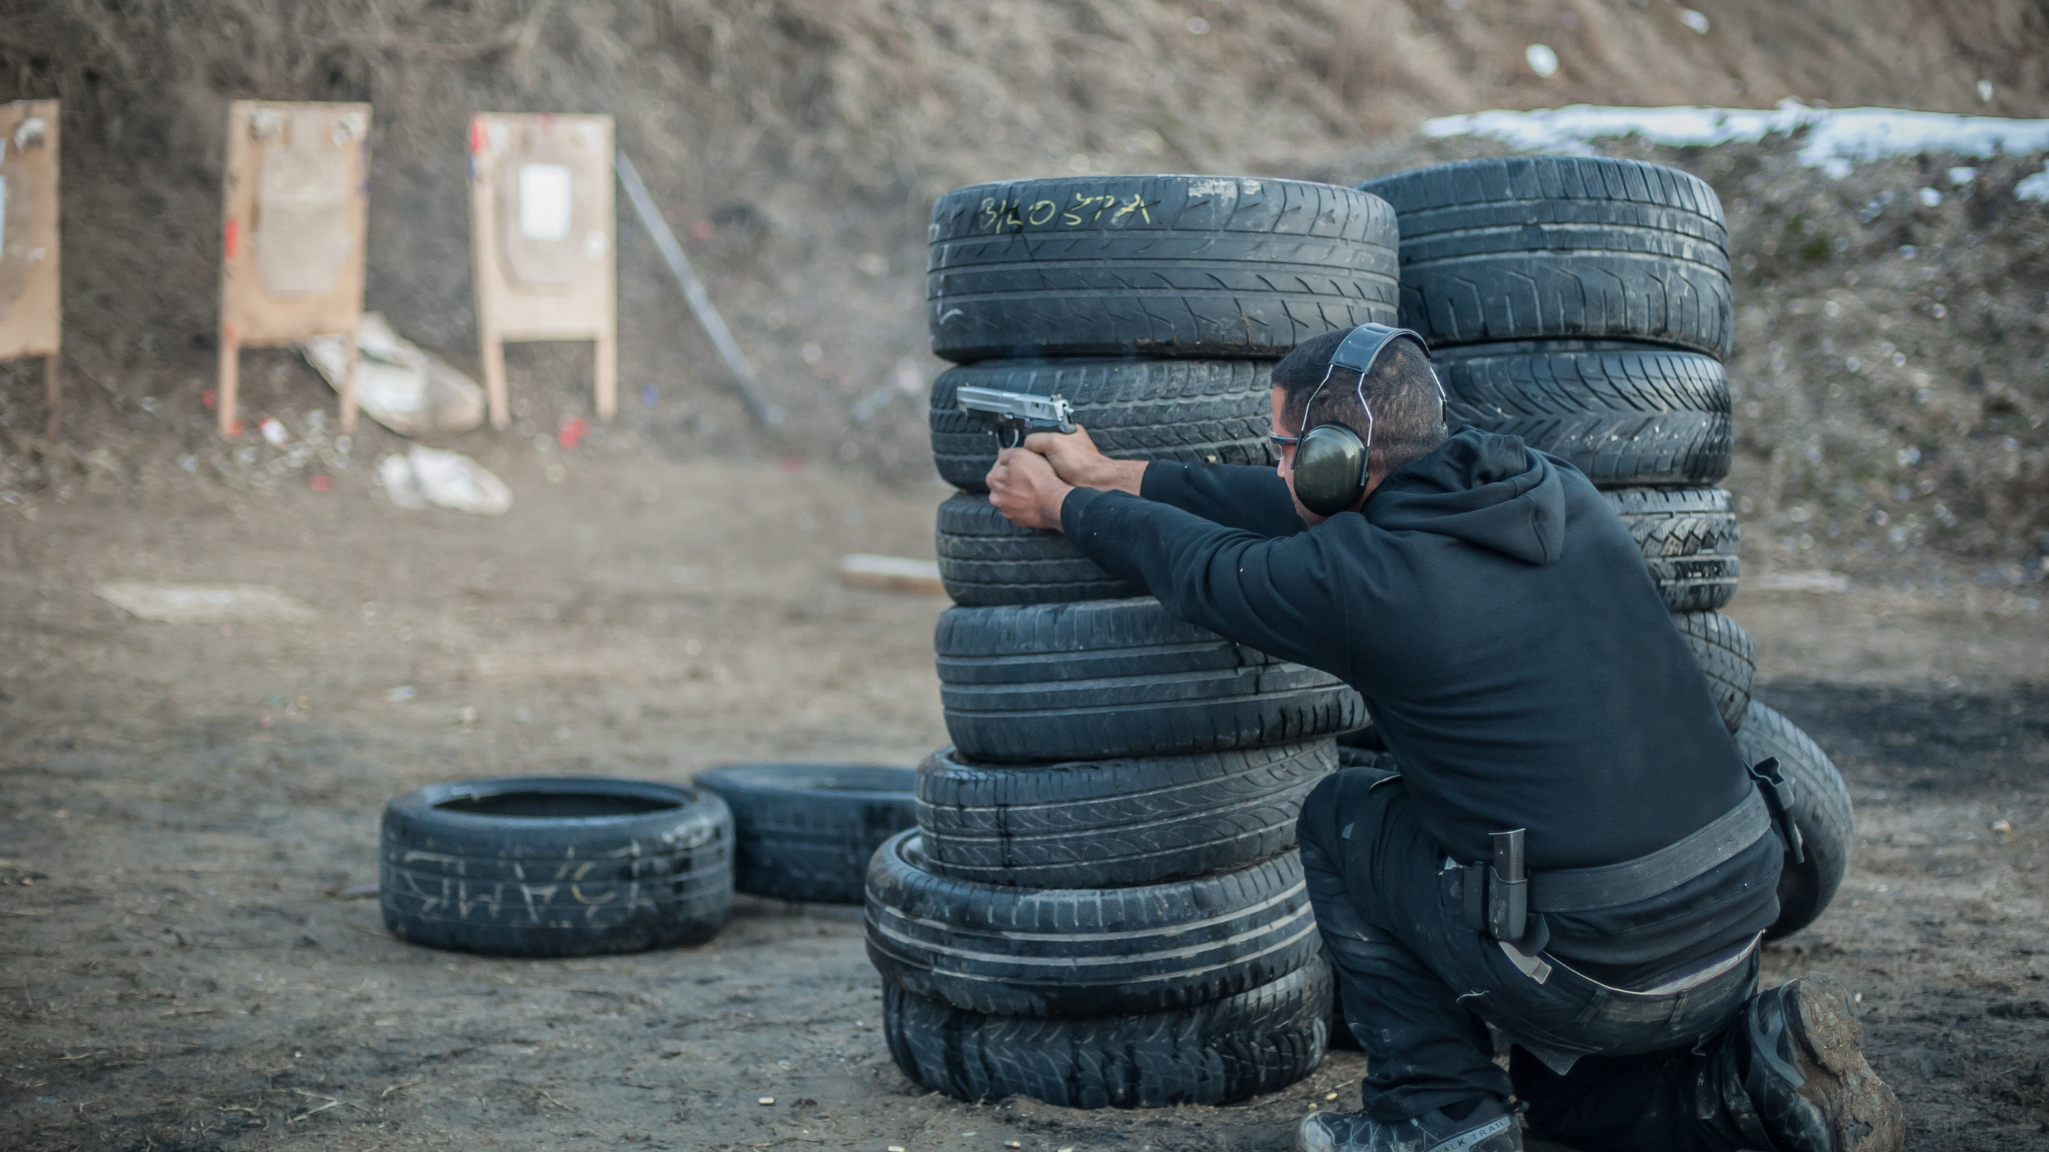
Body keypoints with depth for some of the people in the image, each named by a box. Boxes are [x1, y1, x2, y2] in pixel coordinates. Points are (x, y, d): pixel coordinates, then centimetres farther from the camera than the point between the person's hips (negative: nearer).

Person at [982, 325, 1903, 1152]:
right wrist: (1118, 478, 28)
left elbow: (1199, 566, 8)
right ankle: (1756, 1068, 9)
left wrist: (1063, 507, 27)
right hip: (1739, 915, 7)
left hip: (1595, 972, -7)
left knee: (1342, 821, 16)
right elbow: (1333, 508, 21)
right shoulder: (1554, 491, 9)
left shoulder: (1359, 579, -13)